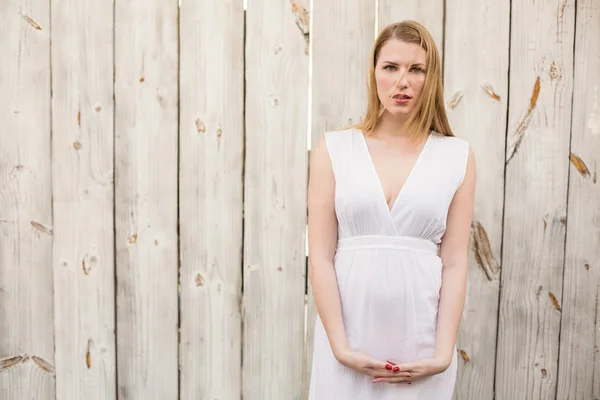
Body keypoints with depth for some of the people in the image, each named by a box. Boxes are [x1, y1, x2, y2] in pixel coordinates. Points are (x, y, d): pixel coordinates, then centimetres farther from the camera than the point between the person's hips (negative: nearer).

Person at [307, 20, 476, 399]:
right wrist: (341, 347, -10)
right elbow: (320, 256, -5)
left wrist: (442, 354, -6)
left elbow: (455, 261, -1)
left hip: (421, 340, 1)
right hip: (350, 336, 0)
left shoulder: (457, 155, 0)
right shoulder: (334, 148, -2)